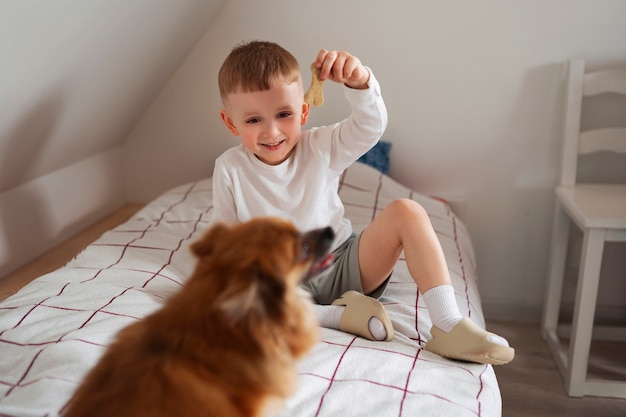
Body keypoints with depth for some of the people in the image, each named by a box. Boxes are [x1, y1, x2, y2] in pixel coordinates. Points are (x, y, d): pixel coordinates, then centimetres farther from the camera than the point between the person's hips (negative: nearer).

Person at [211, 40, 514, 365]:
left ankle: (448, 326, -24)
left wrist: (359, 81, -37)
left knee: (406, 211, -19)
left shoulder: (320, 148, -4)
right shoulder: (230, 169, -4)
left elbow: (370, 127, -19)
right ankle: (336, 315, -23)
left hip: (344, 266, 1)